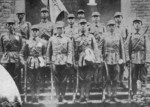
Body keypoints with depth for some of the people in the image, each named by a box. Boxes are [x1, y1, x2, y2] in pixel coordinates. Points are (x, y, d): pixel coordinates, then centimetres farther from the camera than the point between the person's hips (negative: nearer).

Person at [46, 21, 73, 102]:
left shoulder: (67, 39, 7)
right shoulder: (52, 39, 11)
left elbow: (70, 52, 1)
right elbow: (49, 51, 15)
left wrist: (69, 62, -9)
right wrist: (48, 61, 9)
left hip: (64, 62, -1)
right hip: (55, 62, 1)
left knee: (64, 81, 0)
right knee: (56, 80, -2)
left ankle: (63, 96, 9)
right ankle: (58, 96, 3)